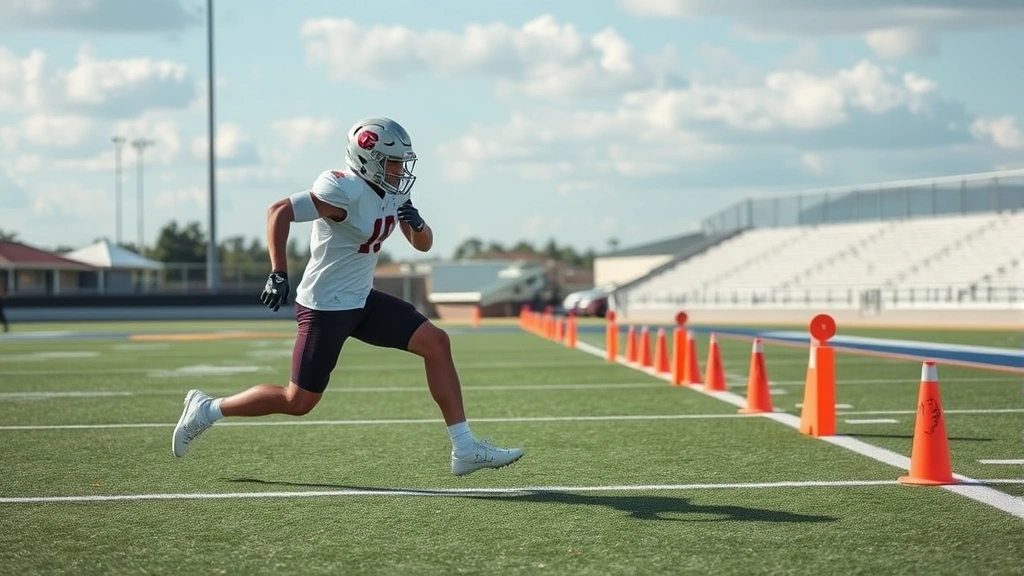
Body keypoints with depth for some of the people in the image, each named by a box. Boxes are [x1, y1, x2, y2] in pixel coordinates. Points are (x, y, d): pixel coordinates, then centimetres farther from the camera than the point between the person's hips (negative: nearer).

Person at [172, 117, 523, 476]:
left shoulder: (392, 193, 5)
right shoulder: (345, 191, -22)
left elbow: (424, 244, 12)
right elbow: (279, 211, -28)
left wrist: (415, 221, -11)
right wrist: (278, 274, -32)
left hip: (361, 300, 9)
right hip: (325, 308, -9)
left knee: (436, 343, -2)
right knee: (298, 402, -2)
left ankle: (464, 449, 0)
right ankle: (208, 410, 19)